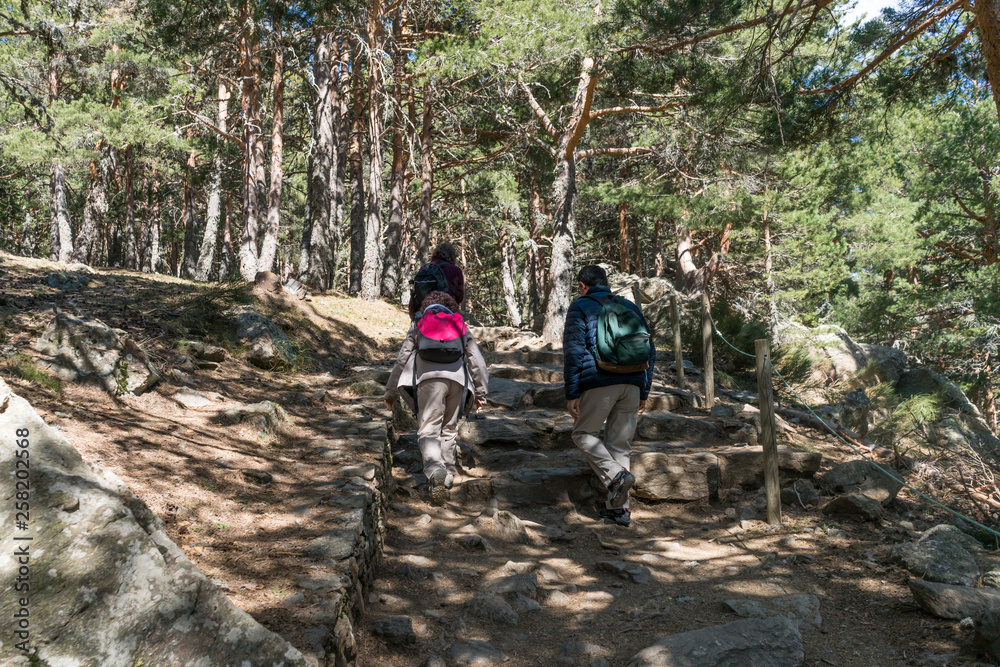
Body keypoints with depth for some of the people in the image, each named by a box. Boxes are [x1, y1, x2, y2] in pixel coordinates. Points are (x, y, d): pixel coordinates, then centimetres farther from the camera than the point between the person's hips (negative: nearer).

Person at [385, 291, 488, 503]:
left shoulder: (418, 325, 21)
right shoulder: (460, 326, 25)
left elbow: (402, 359, 18)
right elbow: (477, 361, 21)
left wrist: (391, 391, 24)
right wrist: (480, 392, 27)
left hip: (430, 378, -2)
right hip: (457, 379, 3)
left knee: (428, 430, -8)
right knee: (449, 430, 16)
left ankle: (435, 468, -34)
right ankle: (448, 475, 16)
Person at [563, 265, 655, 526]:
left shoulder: (580, 307, 6)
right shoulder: (630, 307, 21)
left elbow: (573, 350, -5)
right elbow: (649, 350, 19)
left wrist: (572, 393, -5)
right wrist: (644, 392, 21)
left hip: (598, 382, -5)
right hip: (632, 384, 5)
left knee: (584, 433, 11)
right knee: (620, 443, 10)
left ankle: (615, 474, -13)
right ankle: (618, 507, 9)